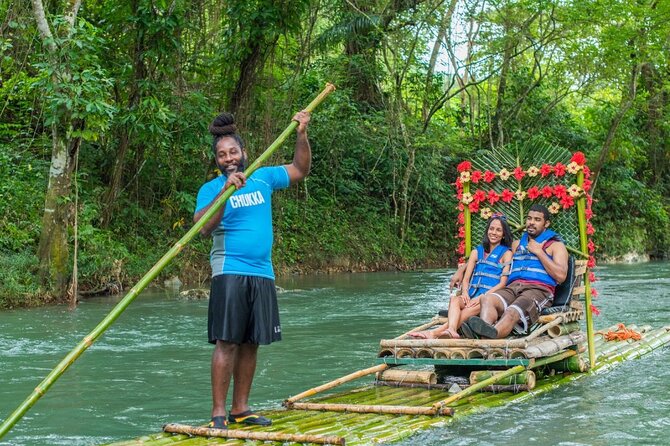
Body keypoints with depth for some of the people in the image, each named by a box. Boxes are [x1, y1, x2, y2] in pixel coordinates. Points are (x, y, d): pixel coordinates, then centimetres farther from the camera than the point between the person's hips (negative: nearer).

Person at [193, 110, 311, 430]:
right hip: (230, 273, -5)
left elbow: (300, 170, 20)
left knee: (250, 343, 8)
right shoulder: (211, 189, -2)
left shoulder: (263, 178, 11)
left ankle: (240, 409, 16)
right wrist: (226, 191, -25)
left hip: (262, 274, 5)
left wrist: (301, 135, 6)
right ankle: (218, 413, -7)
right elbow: (203, 227, -17)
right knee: (227, 342, -10)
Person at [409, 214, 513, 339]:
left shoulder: (506, 253, 10)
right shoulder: (477, 252, 22)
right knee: (455, 300, -31)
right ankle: (451, 330, -59)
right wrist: (465, 293, -10)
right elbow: (466, 278, 13)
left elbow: (503, 283, -2)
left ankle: (435, 333, -54)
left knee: (468, 311, -34)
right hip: (472, 295, 4)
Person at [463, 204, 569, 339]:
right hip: (513, 287, 4)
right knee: (487, 298, -32)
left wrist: (538, 252, 3)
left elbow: (561, 276, 0)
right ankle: (485, 337, -60)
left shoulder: (555, 245, 17)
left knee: (512, 313, -38)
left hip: (539, 289, -4)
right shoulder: (517, 244, 33)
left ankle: (492, 333, -69)